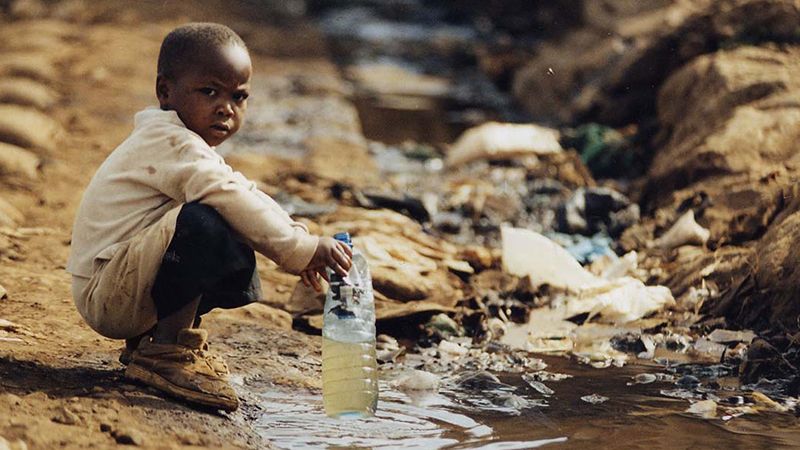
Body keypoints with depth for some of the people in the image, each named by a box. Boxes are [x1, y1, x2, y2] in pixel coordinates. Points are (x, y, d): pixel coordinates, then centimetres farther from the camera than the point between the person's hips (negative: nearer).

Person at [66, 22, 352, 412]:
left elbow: (247, 196, 14)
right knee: (203, 221, -30)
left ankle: (149, 338, 16)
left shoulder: (187, 149, 18)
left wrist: (298, 242, -3)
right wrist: (301, 248, -28)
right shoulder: (170, 144, -16)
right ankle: (167, 350, -21)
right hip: (105, 296, -11)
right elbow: (230, 198, -29)